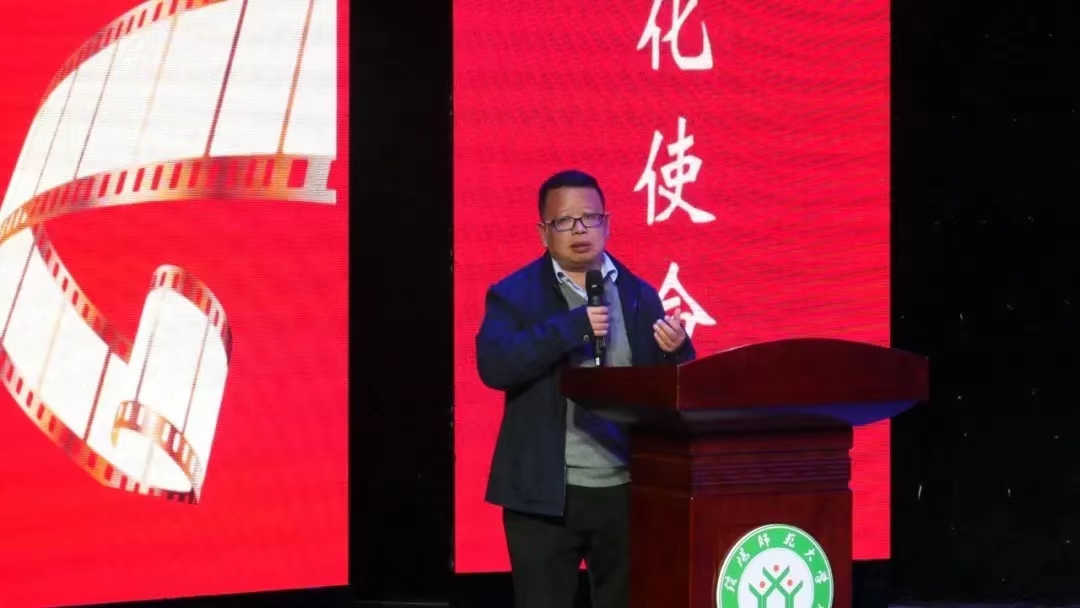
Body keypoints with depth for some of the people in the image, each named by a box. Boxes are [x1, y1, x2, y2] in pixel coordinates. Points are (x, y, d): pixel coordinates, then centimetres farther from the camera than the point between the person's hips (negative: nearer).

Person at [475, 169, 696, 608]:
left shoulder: (640, 295, 10)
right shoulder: (514, 296, -1)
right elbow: (494, 366, -17)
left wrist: (676, 352, -12)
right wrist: (573, 326, -21)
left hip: (627, 490, 3)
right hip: (546, 493, -3)